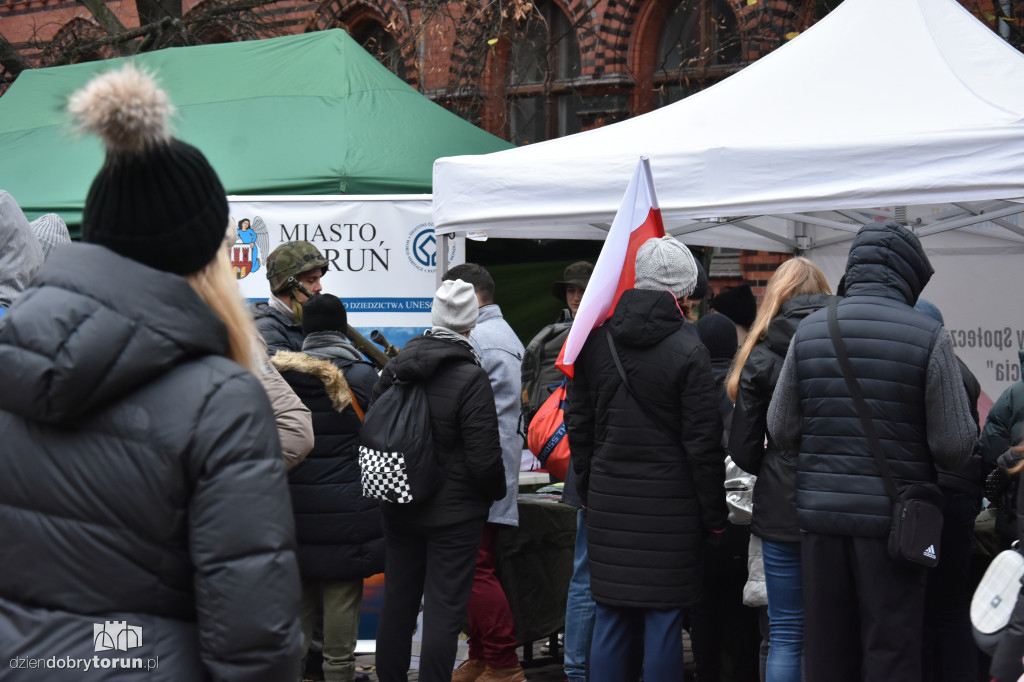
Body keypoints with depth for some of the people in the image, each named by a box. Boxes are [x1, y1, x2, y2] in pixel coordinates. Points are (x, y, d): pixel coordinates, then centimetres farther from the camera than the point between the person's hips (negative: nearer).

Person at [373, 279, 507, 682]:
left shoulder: (396, 368, 0)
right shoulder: (471, 379, -18)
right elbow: (484, 458, -18)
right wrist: (497, 492, 1)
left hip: (399, 510, 6)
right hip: (454, 512, -6)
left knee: (397, 602, 17)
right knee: (444, 610, 1)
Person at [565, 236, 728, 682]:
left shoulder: (595, 340, 4)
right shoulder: (687, 351, -11)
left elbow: (577, 422, 11)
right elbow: (703, 443, -9)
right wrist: (715, 515, -1)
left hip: (607, 499, 5)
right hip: (668, 504, -4)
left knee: (610, 615, 11)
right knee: (663, 616, 3)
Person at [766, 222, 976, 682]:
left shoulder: (809, 331, 2)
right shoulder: (929, 337, -9)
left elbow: (781, 429, 4)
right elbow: (955, 445, -10)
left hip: (820, 511, 3)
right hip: (893, 520, -3)